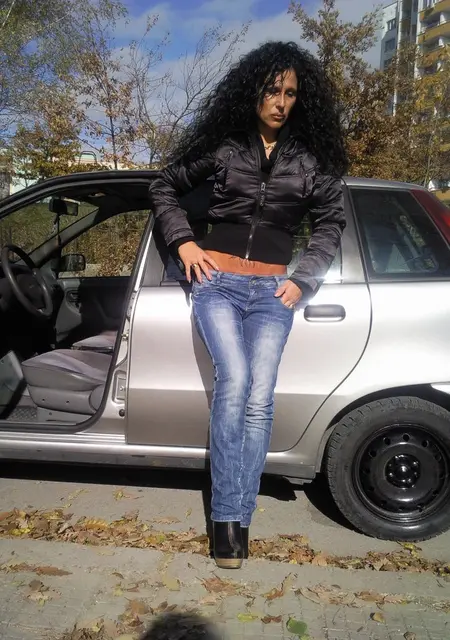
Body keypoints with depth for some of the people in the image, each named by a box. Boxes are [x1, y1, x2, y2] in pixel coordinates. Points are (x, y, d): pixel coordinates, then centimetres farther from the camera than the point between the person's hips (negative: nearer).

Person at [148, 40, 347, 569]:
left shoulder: (312, 157, 6)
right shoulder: (223, 143, 4)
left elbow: (330, 222, 14)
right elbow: (164, 188, 14)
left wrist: (303, 281, 4)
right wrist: (183, 242, 1)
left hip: (272, 291, 2)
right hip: (218, 282, -1)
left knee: (258, 398, -10)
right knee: (234, 382, -22)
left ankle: (237, 516, 3)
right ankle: (227, 515, -10)